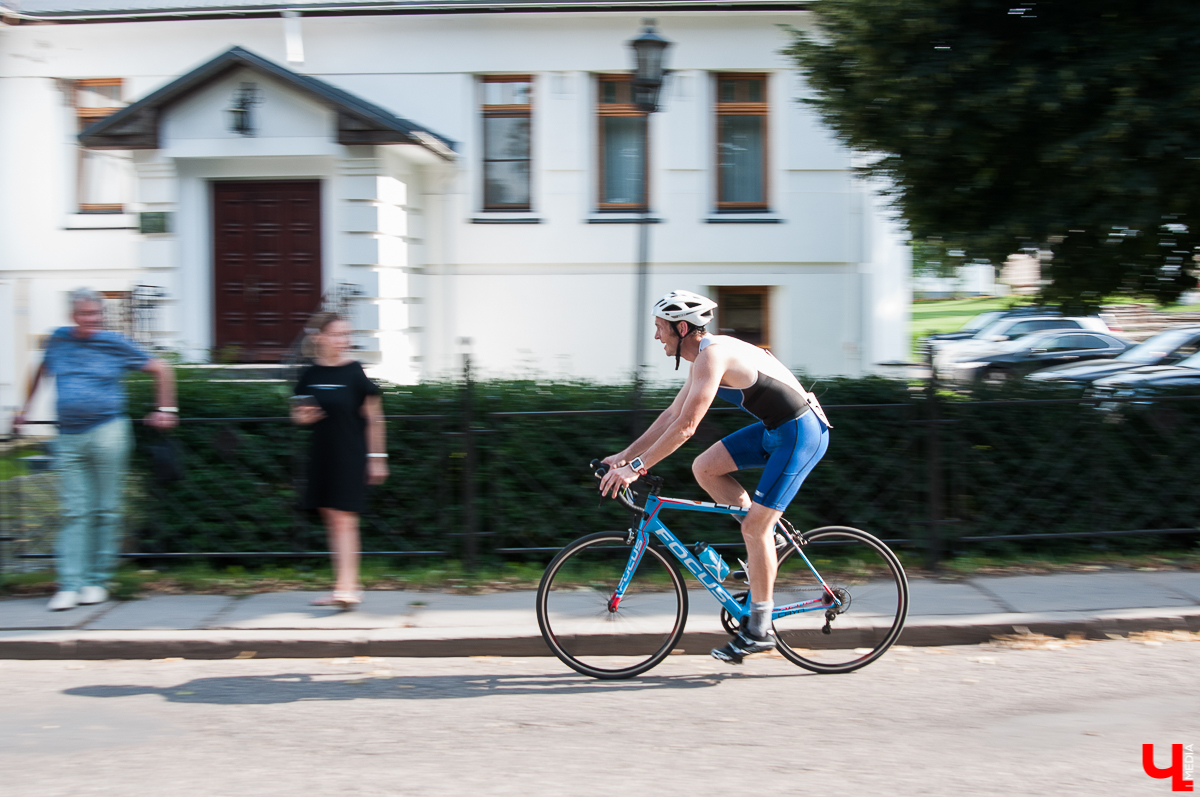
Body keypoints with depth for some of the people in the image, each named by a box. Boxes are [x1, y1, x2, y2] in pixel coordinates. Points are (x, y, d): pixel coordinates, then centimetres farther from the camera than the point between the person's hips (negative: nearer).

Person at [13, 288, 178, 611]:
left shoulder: (116, 343, 3)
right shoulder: (58, 340, 12)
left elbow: (160, 369, 11)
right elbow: (42, 370, 33)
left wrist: (166, 410, 7)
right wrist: (25, 408, 33)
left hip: (107, 432, -2)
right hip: (68, 438, 3)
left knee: (106, 510, 0)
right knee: (74, 512, -3)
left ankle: (98, 581, 9)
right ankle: (70, 585, -5)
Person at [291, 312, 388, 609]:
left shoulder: (355, 373, -6)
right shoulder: (310, 375, 4)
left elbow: (373, 418, -2)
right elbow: (297, 413, 16)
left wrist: (377, 457, -3)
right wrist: (302, 417, -8)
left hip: (350, 454, -5)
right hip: (322, 453, 5)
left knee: (344, 519, -11)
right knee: (332, 521, 9)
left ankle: (345, 587, -13)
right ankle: (349, 586, 18)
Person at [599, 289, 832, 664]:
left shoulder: (713, 355, -21)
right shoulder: (704, 357, 10)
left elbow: (685, 426, -26)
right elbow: (672, 415, 17)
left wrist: (635, 467, -22)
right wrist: (624, 456, 15)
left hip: (801, 432, -9)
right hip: (775, 428, 9)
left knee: (754, 527, -9)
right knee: (704, 468, 4)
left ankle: (759, 630, 1)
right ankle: (765, 551, 12)